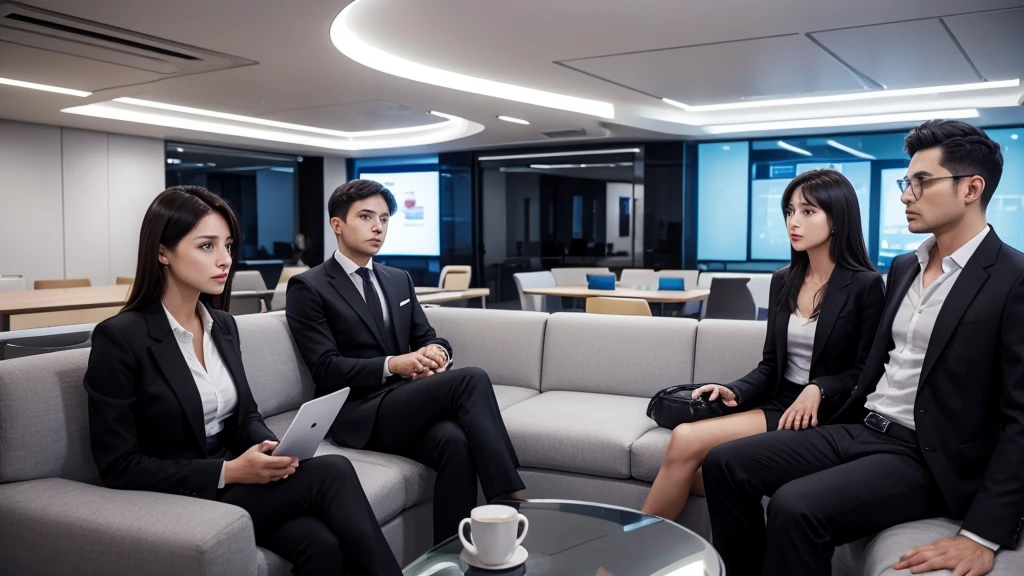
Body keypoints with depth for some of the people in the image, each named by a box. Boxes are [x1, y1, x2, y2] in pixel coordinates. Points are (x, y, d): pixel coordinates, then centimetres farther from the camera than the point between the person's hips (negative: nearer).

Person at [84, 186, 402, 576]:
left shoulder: (223, 325, 8)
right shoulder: (119, 338, -13)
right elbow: (120, 469, -13)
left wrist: (272, 448, -9)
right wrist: (228, 472, -21)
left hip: (235, 480, 6)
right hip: (173, 502, -5)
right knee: (331, 473, -25)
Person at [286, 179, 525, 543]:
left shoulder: (399, 280, 18)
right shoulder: (308, 288, -2)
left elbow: (428, 338, 15)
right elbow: (326, 369, -10)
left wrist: (435, 354, -10)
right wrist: (392, 365, -22)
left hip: (408, 403, 5)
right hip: (360, 414, -5)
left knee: (455, 441, -31)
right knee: (472, 380, -27)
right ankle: (510, 503, -23)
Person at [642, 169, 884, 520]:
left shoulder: (865, 285, -5)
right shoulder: (783, 281, 12)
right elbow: (771, 364, 12)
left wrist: (818, 390, -21)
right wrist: (735, 391, -6)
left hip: (824, 416, -5)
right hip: (778, 405, 6)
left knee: (687, 441, -24)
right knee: (698, 471, -26)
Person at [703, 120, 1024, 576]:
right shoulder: (903, 267, 13)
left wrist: (985, 535, -22)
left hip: (926, 457, -7)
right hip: (860, 430, 8)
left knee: (796, 506, -30)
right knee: (726, 464, -6)